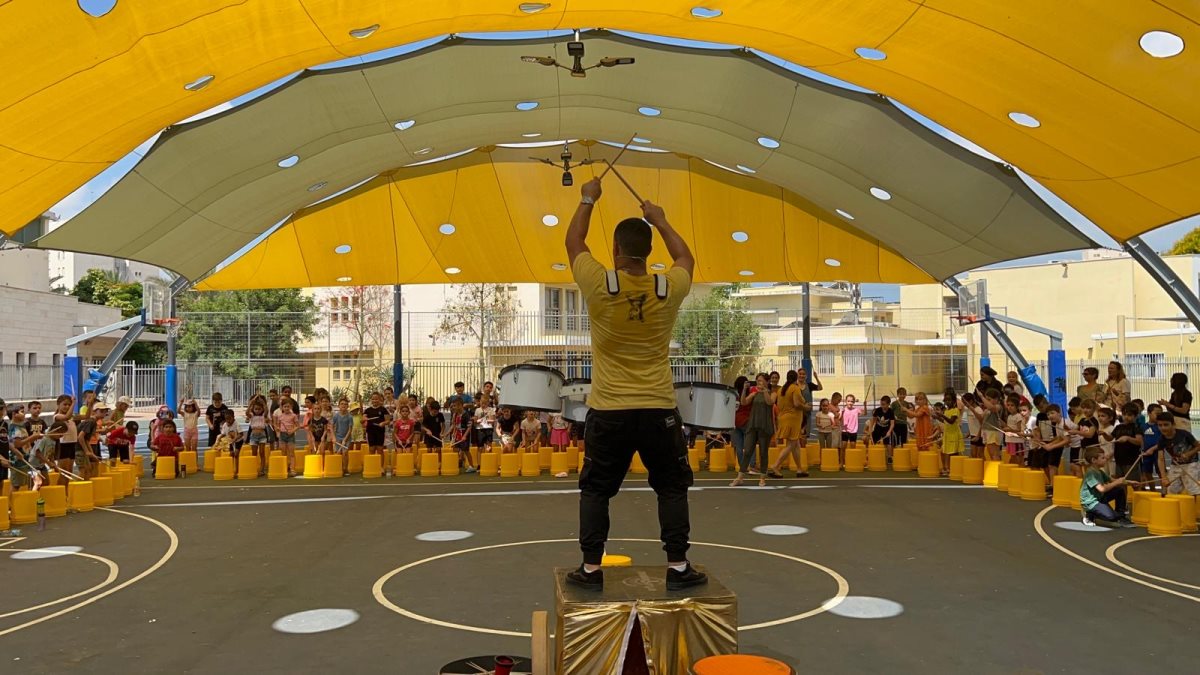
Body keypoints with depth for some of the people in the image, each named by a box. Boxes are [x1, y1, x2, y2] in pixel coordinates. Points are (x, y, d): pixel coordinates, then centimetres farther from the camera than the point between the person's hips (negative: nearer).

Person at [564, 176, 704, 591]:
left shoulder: (599, 287, -11)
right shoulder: (669, 290, -7)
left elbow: (573, 242, 7)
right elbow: (685, 258, 17)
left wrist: (588, 200, 20)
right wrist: (661, 221, 26)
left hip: (608, 412, -1)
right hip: (659, 410, 1)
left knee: (594, 490, 12)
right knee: (672, 488, 13)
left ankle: (591, 568, 14)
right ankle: (677, 566, 12)